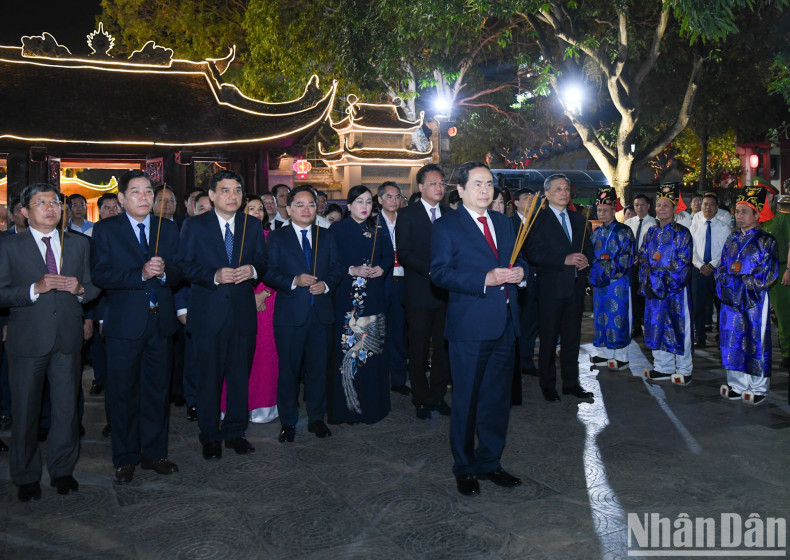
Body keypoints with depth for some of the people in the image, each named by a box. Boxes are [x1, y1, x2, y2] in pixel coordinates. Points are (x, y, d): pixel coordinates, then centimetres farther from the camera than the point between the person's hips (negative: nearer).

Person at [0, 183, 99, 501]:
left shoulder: (79, 244, 13)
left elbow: (94, 287, 13)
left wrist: (80, 290, -8)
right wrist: (36, 289, -19)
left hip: (68, 340, 2)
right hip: (27, 341, -2)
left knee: (67, 409, 8)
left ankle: (62, 471, 26)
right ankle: (26, 478, 25)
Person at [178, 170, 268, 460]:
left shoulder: (253, 226, 9)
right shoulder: (196, 226, 1)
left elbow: (264, 261, 12)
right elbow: (185, 265, -3)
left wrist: (253, 269, -11)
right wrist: (214, 276, -18)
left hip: (243, 311, 3)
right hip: (208, 313, -2)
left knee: (240, 376, 9)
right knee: (209, 377, 6)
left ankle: (235, 432, 24)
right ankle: (210, 436, 20)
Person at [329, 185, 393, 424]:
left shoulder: (379, 228, 12)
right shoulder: (338, 229, 1)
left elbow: (389, 256, 12)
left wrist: (381, 268, -7)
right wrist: (352, 270, -17)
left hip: (374, 296, 3)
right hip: (347, 296, -3)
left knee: (373, 348, 5)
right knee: (347, 348, -4)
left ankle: (373, 403, 17)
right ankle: (346, 407, 6)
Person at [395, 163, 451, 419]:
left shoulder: (449, 214, 11)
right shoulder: (407, 215, -2)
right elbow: (404, 254, -10)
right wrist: (432, 270, -19)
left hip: (446, 292, 4)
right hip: (419, 293, -3)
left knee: (443, 348, 9)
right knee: (418, 350, 5)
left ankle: (438, 395, 23)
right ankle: (422, 399, 18)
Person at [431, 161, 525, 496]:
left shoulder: (504, 223, 15)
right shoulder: (446, 227, -5)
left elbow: (516, 258, 23)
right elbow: (440, 273, -14)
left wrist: (519, 271, -2)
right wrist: (485, 280, -23)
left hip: (504, 324, 6)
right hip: (470, 326, -6)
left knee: (498, 398, 15)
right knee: (466, 399, 5)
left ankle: (489, 462, 31)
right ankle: (464, 468, 22)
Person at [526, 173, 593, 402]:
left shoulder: (578, 220, 15)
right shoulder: (539, 220, -5)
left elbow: (588, 247, 20)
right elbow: (533, 253, -15)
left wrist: (586, 259, -3)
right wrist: (565, 260, -20)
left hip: (575, 287, 6)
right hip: (551, 287, -5)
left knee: (572, 338, 12)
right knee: (549, 339, 4)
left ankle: (571, 383, 23)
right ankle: (548, 385, 16)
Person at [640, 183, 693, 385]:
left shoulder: (681, 233, -5)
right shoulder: (651, 232, 12)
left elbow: (683, 264, -11)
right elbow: (643, 259, 10)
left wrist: (660, 279, -16)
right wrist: (647, 281, -3)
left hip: (676, 288, -5)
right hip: (654, 289, 6)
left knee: (678, 328, 0)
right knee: (656, 326, 8)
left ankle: (683, 370, 11)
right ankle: (663, 367, 20)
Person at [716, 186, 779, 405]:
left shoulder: (766, 241, -4)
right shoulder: (732, 240, 14)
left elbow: (768, 274, -11)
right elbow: (721, 269, 13)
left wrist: (740, 282, -14)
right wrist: (725, 283, -5)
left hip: (755, 300, -5)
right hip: (731, 299, 6)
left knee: (755, 342, 1)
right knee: (732, 340, 9)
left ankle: (758, 389, 13)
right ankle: (737, 385, 20)